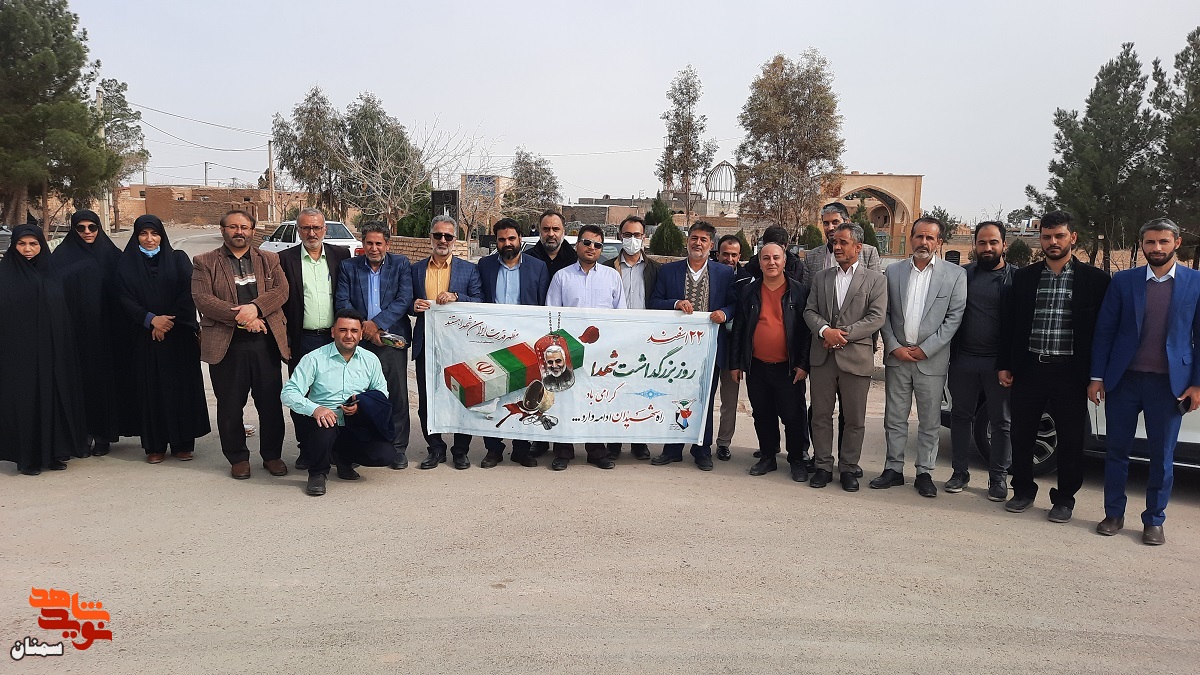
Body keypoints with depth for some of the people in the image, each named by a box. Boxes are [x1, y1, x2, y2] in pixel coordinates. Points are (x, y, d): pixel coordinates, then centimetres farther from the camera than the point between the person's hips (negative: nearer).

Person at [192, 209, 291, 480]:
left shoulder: (269, 260, 13)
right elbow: (202, 299, -6)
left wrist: (255, 308, -18)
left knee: (271, 403, 6)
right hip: (225, 344, -1)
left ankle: (272, 455, 20)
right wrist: (239, 316, -16)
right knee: (230, 406, 6)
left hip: (266, 342, 1)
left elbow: (281, 290, -1)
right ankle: (238, 457, 21)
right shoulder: (204, 263, 7)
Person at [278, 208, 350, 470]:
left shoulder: (340, 254, 6)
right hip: (302, 341, 0)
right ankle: (306, 448, 17)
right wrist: (283, 338, -4)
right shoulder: (285, 258, 3)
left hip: (334, 338, 1)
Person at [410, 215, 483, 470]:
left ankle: (461, 451, 17)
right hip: (426, 343, 2)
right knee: (426, 400, 6)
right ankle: (436, 448, 21)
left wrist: (456, 297, -18)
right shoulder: (416, 269, 11)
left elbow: (480, 304, -3)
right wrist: (414, 306, -8)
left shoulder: (469, 269, 5)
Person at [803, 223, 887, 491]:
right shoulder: (821, 277, 12)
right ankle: (823, 466, 18)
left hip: (856, 357, -2)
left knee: (854, 419, 5)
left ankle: (849, 467, 18)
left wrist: (843, 334, -14)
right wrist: (824, 330, -14)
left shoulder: (875, 279, 2)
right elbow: (810, 311, 7)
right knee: (821, 415, 7)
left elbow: (877, 317, -7)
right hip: (822, 356, 3)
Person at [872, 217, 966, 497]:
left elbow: (954, 317, -5)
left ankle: (924, 472, 18)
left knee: (930, 422, 7)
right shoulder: (892, 272, 5)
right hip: (897, 357, 2)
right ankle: (894, 469, 19)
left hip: (931, 360, -2)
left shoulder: (955, 274, -1)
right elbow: (884, 314, 5)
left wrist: (926, 349, -10)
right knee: (894, 418, 9)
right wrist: (894, 347, -7)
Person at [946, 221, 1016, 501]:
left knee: (1001, 422, 6)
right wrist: (949, 353, 2)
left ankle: (998, 477, 18)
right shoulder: (963, 275, 7)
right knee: (961, 416, 10)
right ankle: (960, 472, 23)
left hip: (998, 362, -2)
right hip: (963, 360, 3)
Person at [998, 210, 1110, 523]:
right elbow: (1009, 324, 9)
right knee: (1022, 435, 9)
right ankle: (1023, 491, 26)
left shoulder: (1094, 279, 0)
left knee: (1070, 439, 6)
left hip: (1070, 372, -2)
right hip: (1029, 369, 2)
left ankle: (1064, 498, 21)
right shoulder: (1024, 277, 7)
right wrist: (1004, 365, 5)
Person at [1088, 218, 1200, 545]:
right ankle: (1114, 515, 21)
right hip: (1124, 381, 1)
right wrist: (1097, 377, -1)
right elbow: (1104, 330, 2)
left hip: (1169, 384, 0)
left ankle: (1154, 521, 21)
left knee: (1162, 456, 7)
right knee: (1116, 450, 8)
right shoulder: (1123, 281, 2)